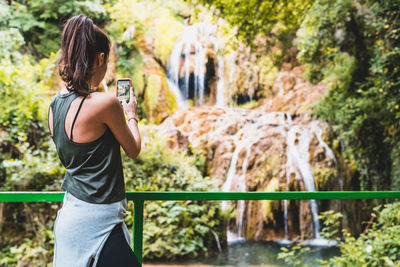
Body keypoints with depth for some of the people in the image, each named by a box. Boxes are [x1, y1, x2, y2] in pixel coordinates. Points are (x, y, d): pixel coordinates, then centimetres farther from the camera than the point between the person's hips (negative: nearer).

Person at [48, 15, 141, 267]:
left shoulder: (56, 103, 3)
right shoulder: (105, 103, -20)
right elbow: (134, 150, -5)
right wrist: (131, 115, 12)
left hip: (70, 211, 8)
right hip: (96, 221, -8)